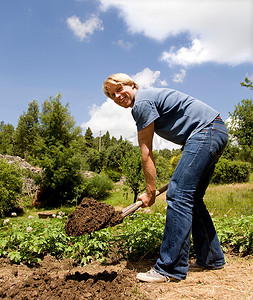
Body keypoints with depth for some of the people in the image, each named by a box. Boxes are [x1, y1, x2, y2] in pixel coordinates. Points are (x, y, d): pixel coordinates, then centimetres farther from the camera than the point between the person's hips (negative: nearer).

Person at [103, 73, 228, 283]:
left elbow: (146, 152, -9)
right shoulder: (150, 98, 20)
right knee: (191, 197, 12)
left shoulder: (142, 102, -10)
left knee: (178, 194, -15)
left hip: (206, 130, -10)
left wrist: (150, 190, -4)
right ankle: (212, 259, 21)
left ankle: (170, 269, -12)